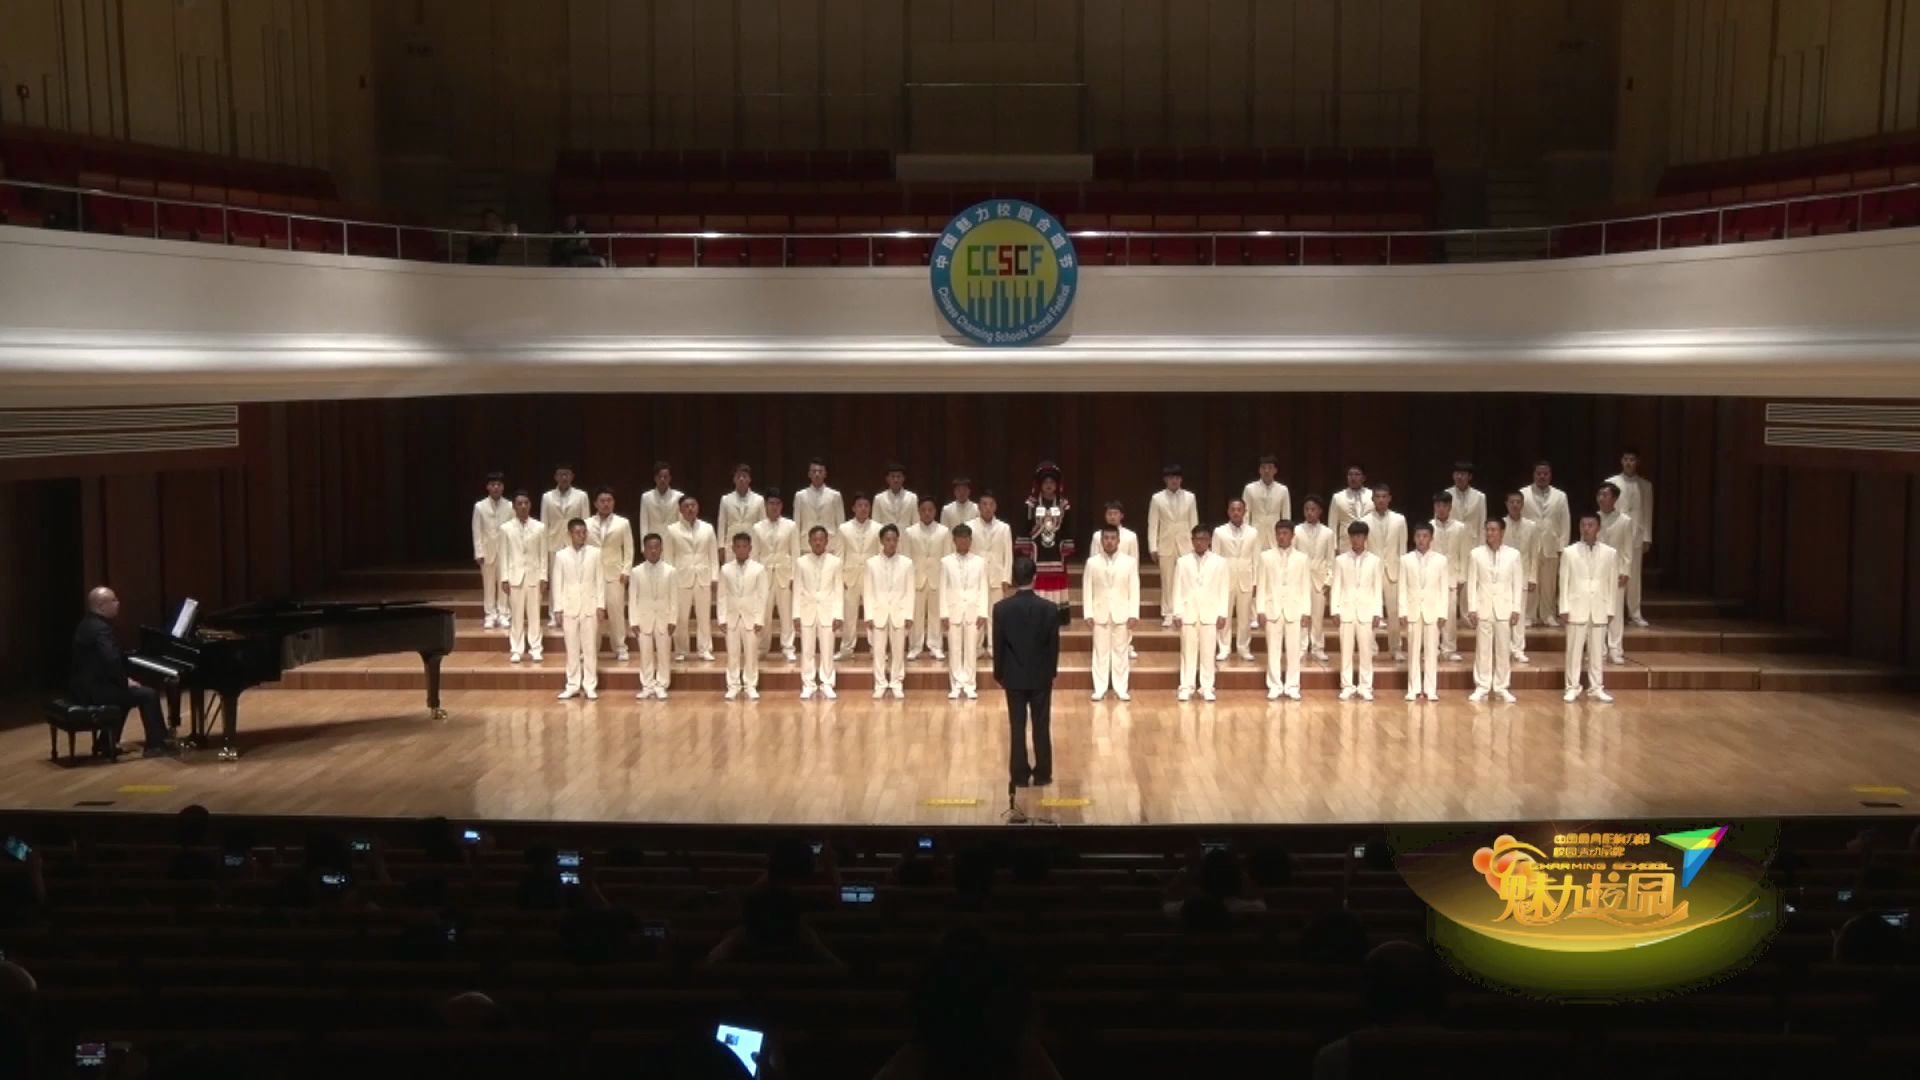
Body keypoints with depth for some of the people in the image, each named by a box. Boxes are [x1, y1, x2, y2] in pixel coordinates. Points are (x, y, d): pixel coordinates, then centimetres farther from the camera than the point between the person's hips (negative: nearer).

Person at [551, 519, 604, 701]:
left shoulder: (595, 553, 1)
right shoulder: (561, 556, 2)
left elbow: (600, 580, 2)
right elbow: (557, 584, 3)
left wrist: (601, 605, -4)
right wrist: (558, 609, -2)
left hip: (590, 607, 0)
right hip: (569, 608, 1)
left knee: (590, 648, 2)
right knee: (572, 649, 4)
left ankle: (590, 686, 7)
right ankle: (573, 686, 10)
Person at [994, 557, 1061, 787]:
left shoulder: (1001, 608, -11)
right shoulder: (1049, 609, -11)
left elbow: (998, 646, -4)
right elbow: (1054, 646, -3)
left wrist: (999, 674, 8)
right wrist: (1051, 672, 11)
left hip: (1014, 676, 0)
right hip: (1041, 676, 0)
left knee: (1017, 727, 7)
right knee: (1042, 727, 8)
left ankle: (1019, 775, 10)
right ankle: (1042, 774, 13)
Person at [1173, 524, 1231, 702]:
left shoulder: (1220, 562, 2)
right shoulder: (1182, 562, 4)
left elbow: (1224, 590, 2)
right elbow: (1178, 589, 4)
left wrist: (1222, 614, -3)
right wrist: (1177, 613, -2)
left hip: (1211, 614, 0)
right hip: (1188, 613, 0)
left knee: (1208, 652, 2)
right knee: (1188, 651, 3)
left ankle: (1206, 688, 7)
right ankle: (1187, 687, 7)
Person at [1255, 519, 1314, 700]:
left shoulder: (1302, 558, 5)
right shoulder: (1266, 556, 5)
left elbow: (1306, 587, 4)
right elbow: (1261, 584, 4)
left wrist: (1307, 611, -2)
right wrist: (1260, 609, -3)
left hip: (1295, 609, 0)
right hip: (1272, 609, 0)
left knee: (1294, 650, 2)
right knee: (1273, 650, 2)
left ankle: (1292, 686, 8)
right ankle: (1275, 686, 8)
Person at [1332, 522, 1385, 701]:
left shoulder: (1374, 560, 4)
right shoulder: (1341, 560, 5)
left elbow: (1378, 588, 3)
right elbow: (1336, 587, 4)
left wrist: (1377, 613, -2)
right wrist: (1335, 610, -4)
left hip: (1367, 612, 0)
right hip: (1346, 611, 0)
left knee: (1366, 650, 1)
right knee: (1346, 650, 1)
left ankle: (1365, 687, 6)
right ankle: (1347, 686, 7)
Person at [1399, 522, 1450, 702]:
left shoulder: (1441, 560, 1)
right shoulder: (1405, 560, 2)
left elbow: (1445, 589, 1)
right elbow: (1402, 588, 1)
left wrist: (1443, 613, -5)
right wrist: (1402, 612, -5)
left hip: (1433, 611, 0)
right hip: (1413, 611, 0)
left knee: (1432, 651, 2)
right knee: (1413, 651, 3)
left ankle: (1431, 689, 6)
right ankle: (1414, 689, 8)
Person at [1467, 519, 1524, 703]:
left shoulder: (1514, 555, 1)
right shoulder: (1476, 554, 2)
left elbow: (1518, 584, 2)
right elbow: (1472, 583, 2)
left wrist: (1516, 609, -4)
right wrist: (1472, 608, -4)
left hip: (1505, 608, 0)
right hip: (1483, 608, 0)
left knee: (1504, 650, 4)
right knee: (1483, 649, 2)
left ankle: (1502, 687, 11)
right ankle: (1481, 687, 7)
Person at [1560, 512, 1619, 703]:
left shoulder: (1609, 553, 3)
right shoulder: (1569, 552, 0)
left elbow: (1612, 583, 6)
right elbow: (1564, 582, 0)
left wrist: (1610, 609, 2)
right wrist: (1564, 608, -5)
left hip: (1599, 610, 1)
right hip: (1577, 609, -1)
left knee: (1597, 651, 6)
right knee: (1574, 650, 2)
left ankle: (1596, 688, 14)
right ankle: (1572, 687, 9)